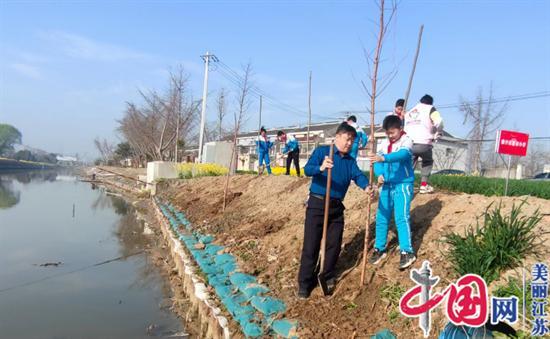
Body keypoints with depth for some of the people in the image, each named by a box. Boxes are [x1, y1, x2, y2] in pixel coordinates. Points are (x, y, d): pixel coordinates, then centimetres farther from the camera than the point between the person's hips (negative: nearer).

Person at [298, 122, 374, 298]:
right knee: (311, 245, -2)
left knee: (334, 244, 10)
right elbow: (307, 169, -20)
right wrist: (321, 168, -43)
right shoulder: (322, 151, -6)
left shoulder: (350, 160, 10)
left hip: (337, 207, 5)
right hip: (317, 204, -5)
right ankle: (304, 283, 10)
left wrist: (366, 186, -30)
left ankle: (328, 276, 30)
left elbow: (358, 175, -8)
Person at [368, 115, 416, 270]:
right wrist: (379, 174, -18)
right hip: (387, 185, 6)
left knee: (401, 217, -11)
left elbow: (403, 154, -31)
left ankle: (407, 252, -2)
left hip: (403, 185, -6)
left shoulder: (406, 141, -10)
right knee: (381, 218, 9)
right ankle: (379, 249, 21)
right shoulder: (384, 143, 8)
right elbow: (378, 161, 3)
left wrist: (383, 158, -47)